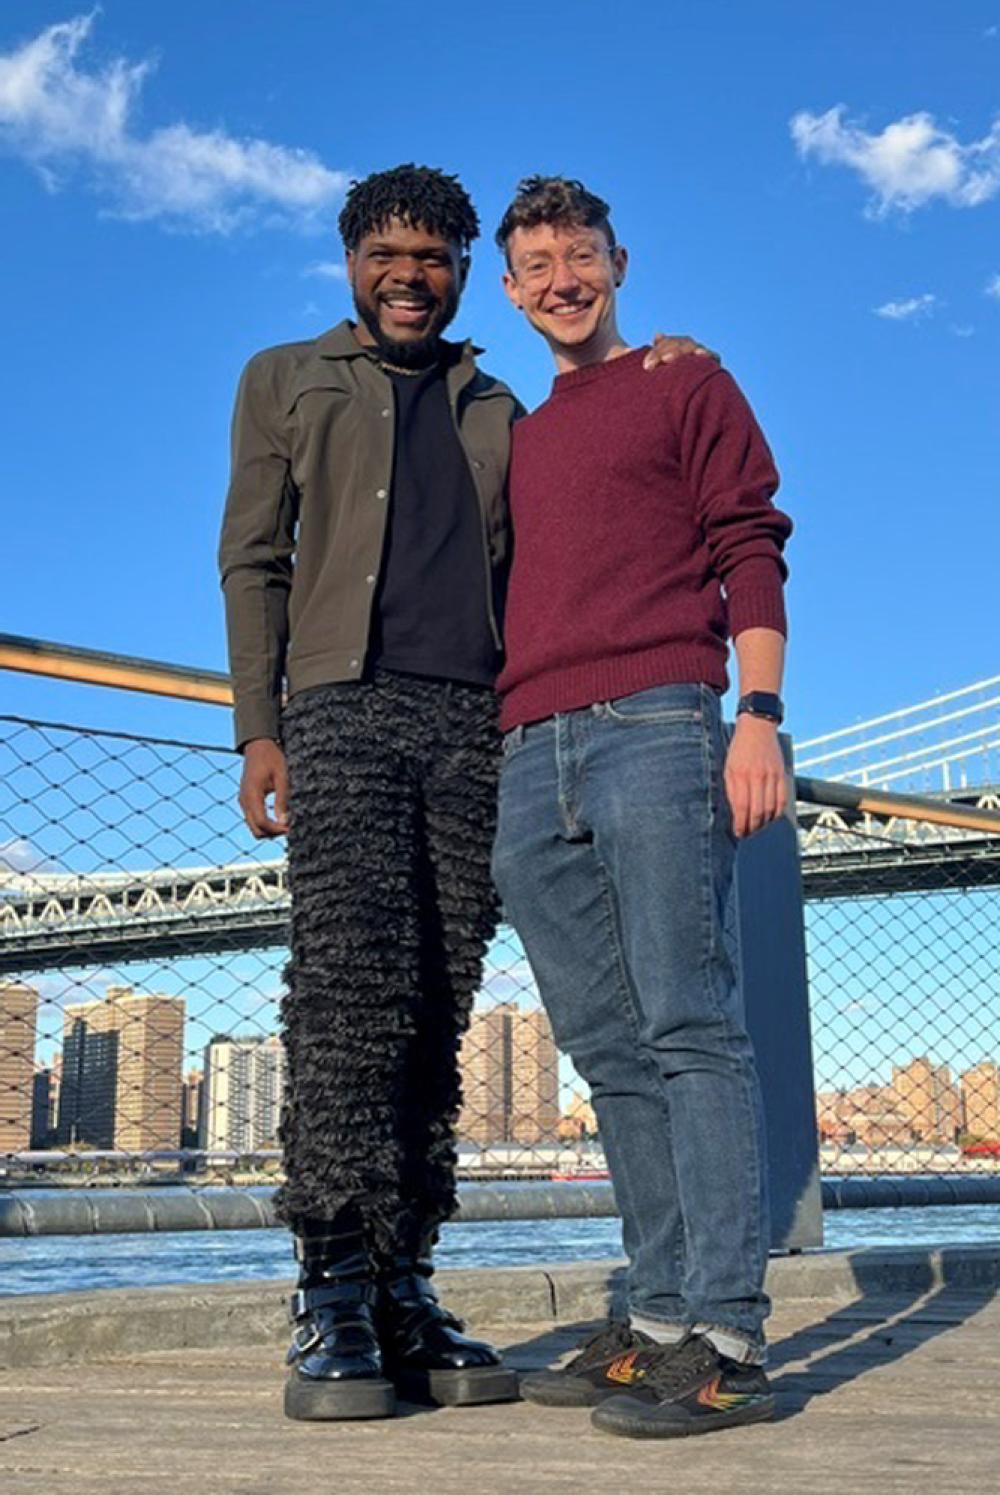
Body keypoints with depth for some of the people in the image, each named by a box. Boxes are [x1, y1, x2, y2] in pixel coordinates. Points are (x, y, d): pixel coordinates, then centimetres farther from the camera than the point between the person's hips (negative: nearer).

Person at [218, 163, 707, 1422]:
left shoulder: (496, 408, 26)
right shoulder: (284, 380, 19)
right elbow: (252, 561, 11)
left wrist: (651, 370, 9)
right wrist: (257, 727, -3)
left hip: (471, 721, 3)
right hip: (342, 705, -2)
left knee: (437, 1007, -3)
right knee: (350, 980, -16)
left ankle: (403, 1291, 1)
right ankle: (333, 1295, -12)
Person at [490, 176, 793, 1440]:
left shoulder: (686, 386, 12)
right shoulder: (518, 439, 28)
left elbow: (749, 554, 2)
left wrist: (758, 714, -11)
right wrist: (495, 743, 16)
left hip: (653, 729, -6)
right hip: (529, 761, 6)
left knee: (688, 1026, -10)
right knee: (607, 1048, 3)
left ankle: (724, 1342, -8)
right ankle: (662, 1319, 8)